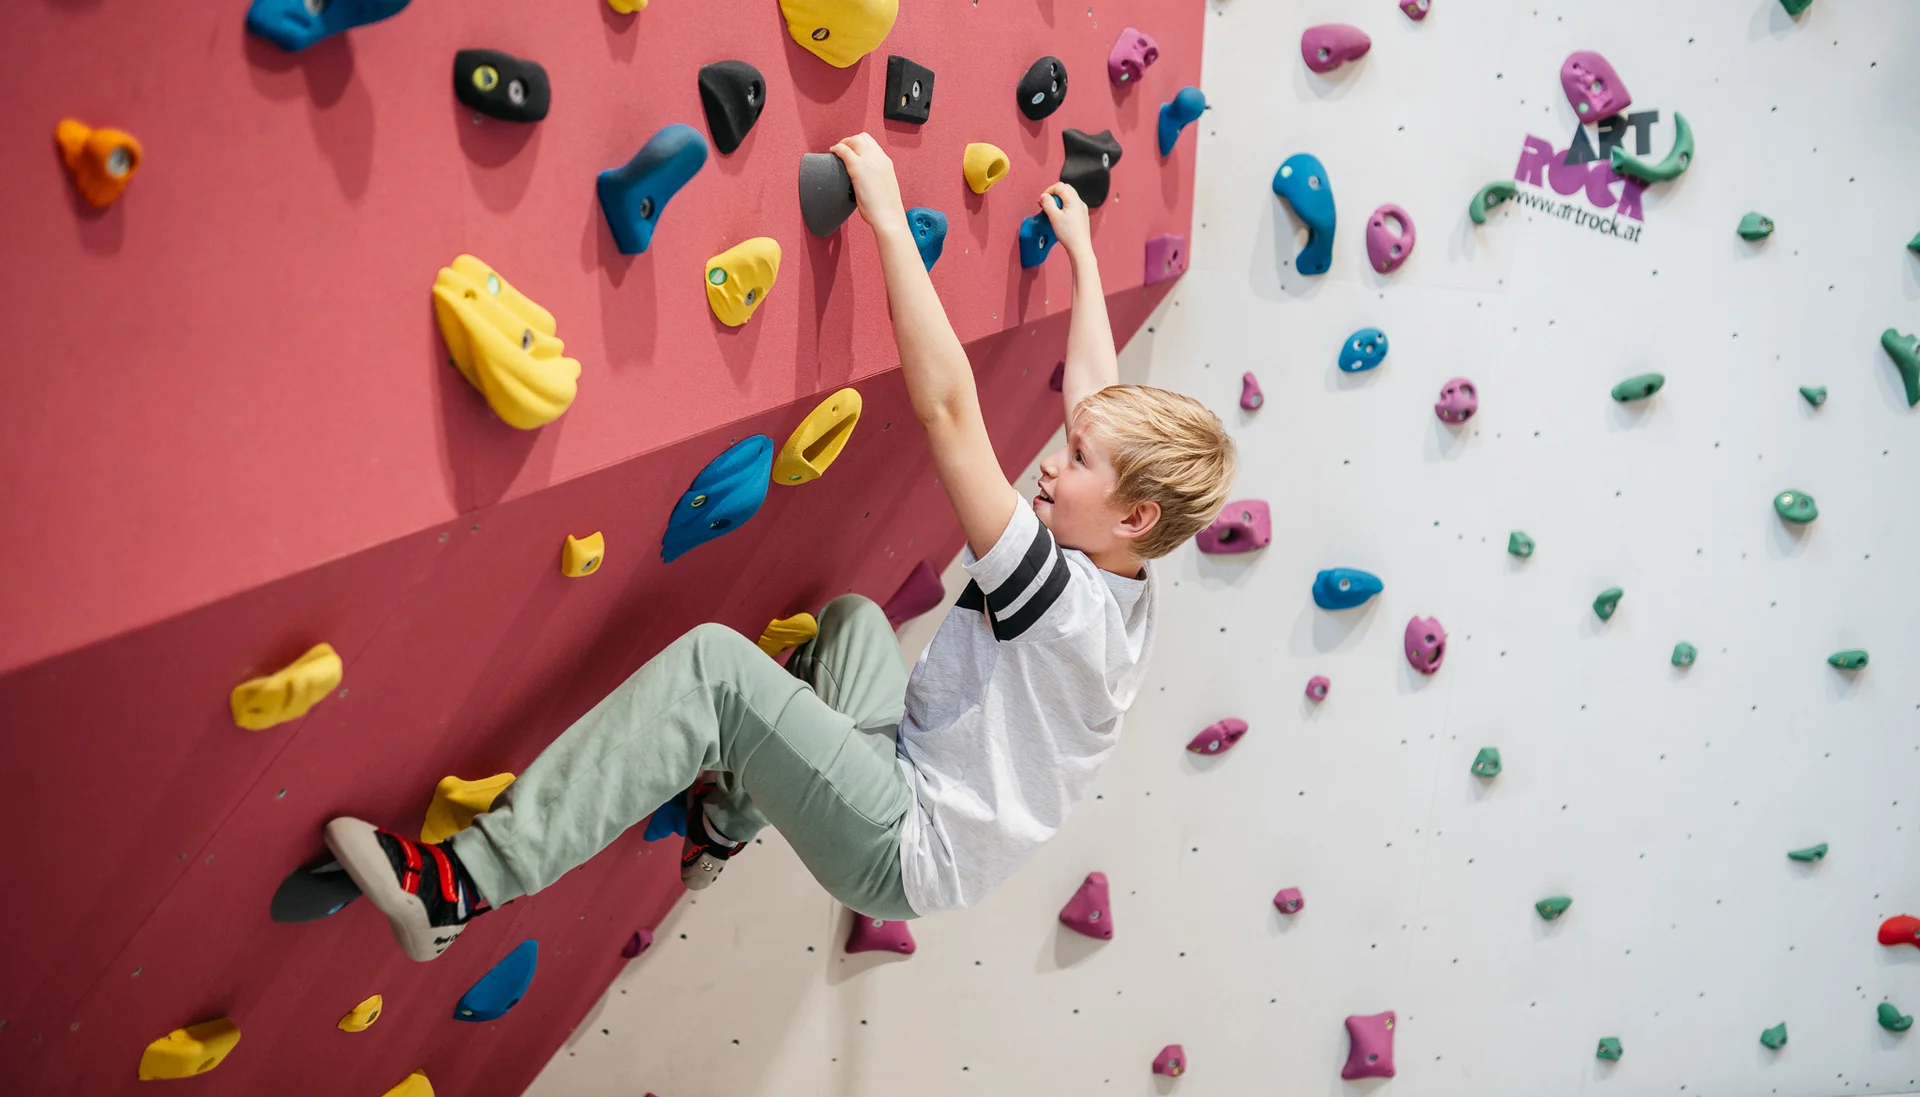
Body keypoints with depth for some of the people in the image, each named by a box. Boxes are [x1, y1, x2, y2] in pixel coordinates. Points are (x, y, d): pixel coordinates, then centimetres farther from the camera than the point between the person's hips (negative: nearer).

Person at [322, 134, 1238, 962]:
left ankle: (462, 885, -21)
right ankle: (727, 817, 28)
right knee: (853, 617, 22)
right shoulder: (1120, 586, 1)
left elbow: (946, 411, -30)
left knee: (713, 664, -22)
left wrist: (888, 217, -27)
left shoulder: (1062, 598, -24)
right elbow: (1094, 396, 14)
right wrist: (1082, 255, 25)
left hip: (909, 851, -9)